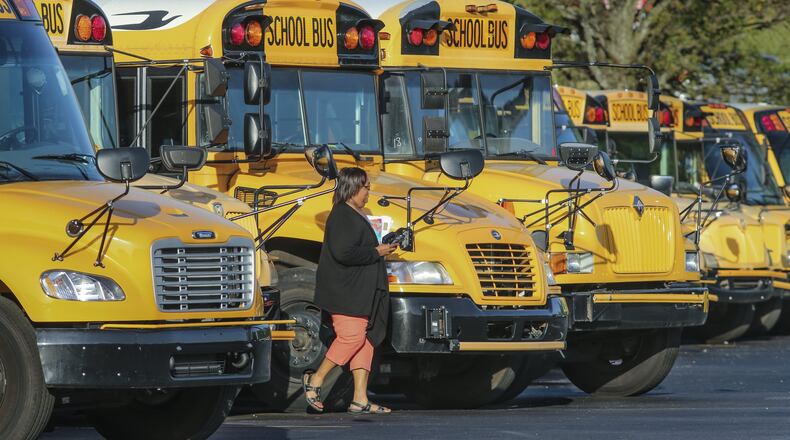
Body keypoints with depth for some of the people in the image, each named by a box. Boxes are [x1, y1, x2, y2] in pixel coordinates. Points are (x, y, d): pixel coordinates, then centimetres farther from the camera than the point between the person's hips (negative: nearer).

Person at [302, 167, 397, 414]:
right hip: (344, 292, -10)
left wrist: (381, 249, 12)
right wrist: (376, 252, -16)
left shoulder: (355, 215, 18)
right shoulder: (342, 216, -14)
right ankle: (315, 380, -1)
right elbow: (343, 253, -25)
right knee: (352, 336, -16)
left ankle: (360, 400, 2)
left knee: (366, 339, 4)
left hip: (360, 291, 10)